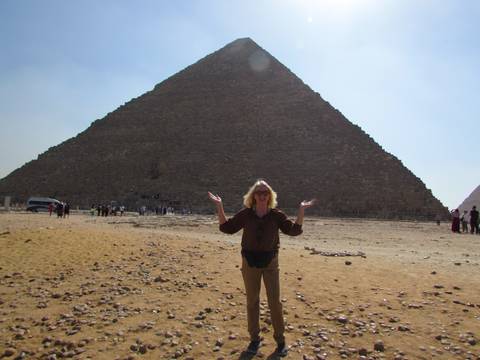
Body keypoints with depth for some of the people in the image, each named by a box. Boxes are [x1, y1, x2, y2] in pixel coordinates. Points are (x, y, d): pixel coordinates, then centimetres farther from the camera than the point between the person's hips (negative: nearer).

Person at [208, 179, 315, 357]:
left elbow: (294, 230, -8)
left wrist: (301, 210, -14)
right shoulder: (245, 214, -3)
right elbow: (226, 227, 0)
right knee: (252, 301, 11)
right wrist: (219, 206, -6)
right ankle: (254, 338, 26)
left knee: (275, 301, 3)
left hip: (270, 261, -1)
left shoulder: (276, 215, -3)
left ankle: (280, 340, 19)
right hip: (250, 261, 1)